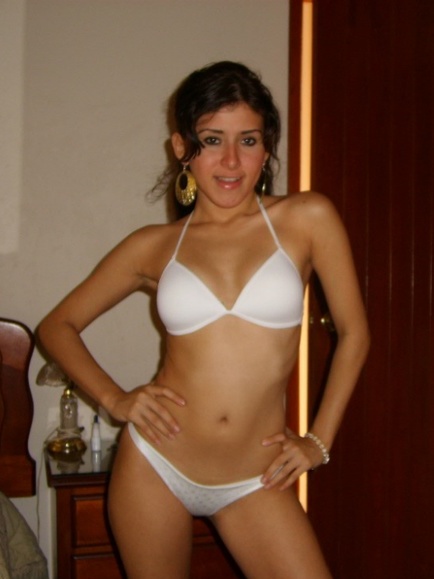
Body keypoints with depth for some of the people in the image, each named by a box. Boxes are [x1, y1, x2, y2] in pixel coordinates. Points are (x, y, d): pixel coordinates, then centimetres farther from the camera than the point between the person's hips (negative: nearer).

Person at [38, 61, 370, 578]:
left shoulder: (307, 219, -3)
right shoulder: (154, 246, 1)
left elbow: (353, 333, 5)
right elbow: (57, 326, 10)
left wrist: (319, 439, 3)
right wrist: (114, 399, -3)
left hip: (254, 480, 0)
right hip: (154, 466, 1)